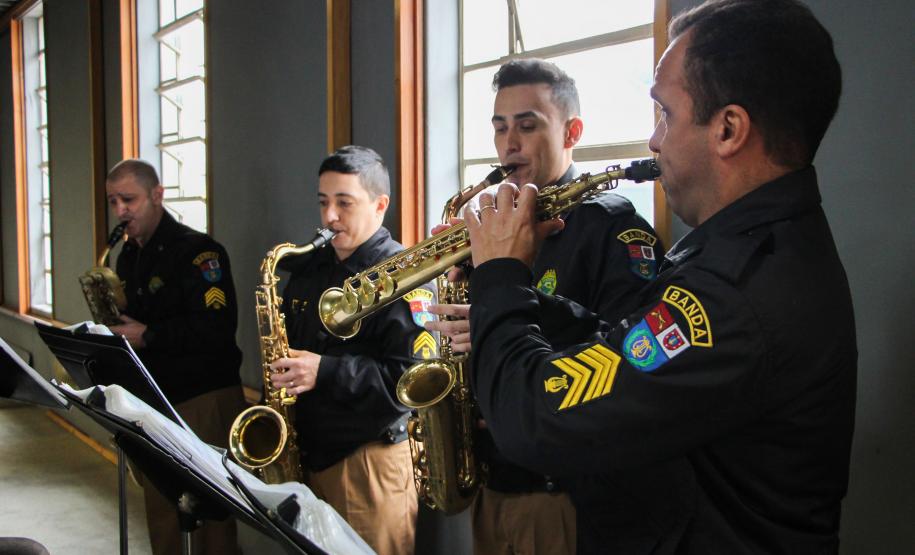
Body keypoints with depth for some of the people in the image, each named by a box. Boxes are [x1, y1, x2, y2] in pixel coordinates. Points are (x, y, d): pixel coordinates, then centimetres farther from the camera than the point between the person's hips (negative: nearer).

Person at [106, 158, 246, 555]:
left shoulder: (196, 250, -13)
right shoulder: (128, 257, 13)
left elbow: (218, 325, -23)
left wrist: (147, 336, -19)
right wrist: (117, 332, 1)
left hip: (204, 398, -7)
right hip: (152, 396, 8)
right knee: (160, 506, 12)